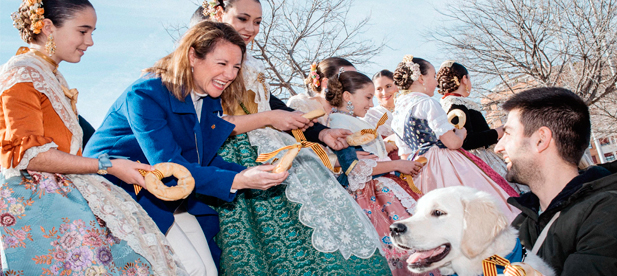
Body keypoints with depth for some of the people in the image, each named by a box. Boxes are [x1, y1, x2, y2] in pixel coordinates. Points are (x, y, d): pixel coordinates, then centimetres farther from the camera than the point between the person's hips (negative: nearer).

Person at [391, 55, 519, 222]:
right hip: (444, 165, -9)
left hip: (418, 168, 9)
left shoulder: (398, 107, 11)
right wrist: (461, 133, 4)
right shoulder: (427, 103, -16)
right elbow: (452, 142, -18)